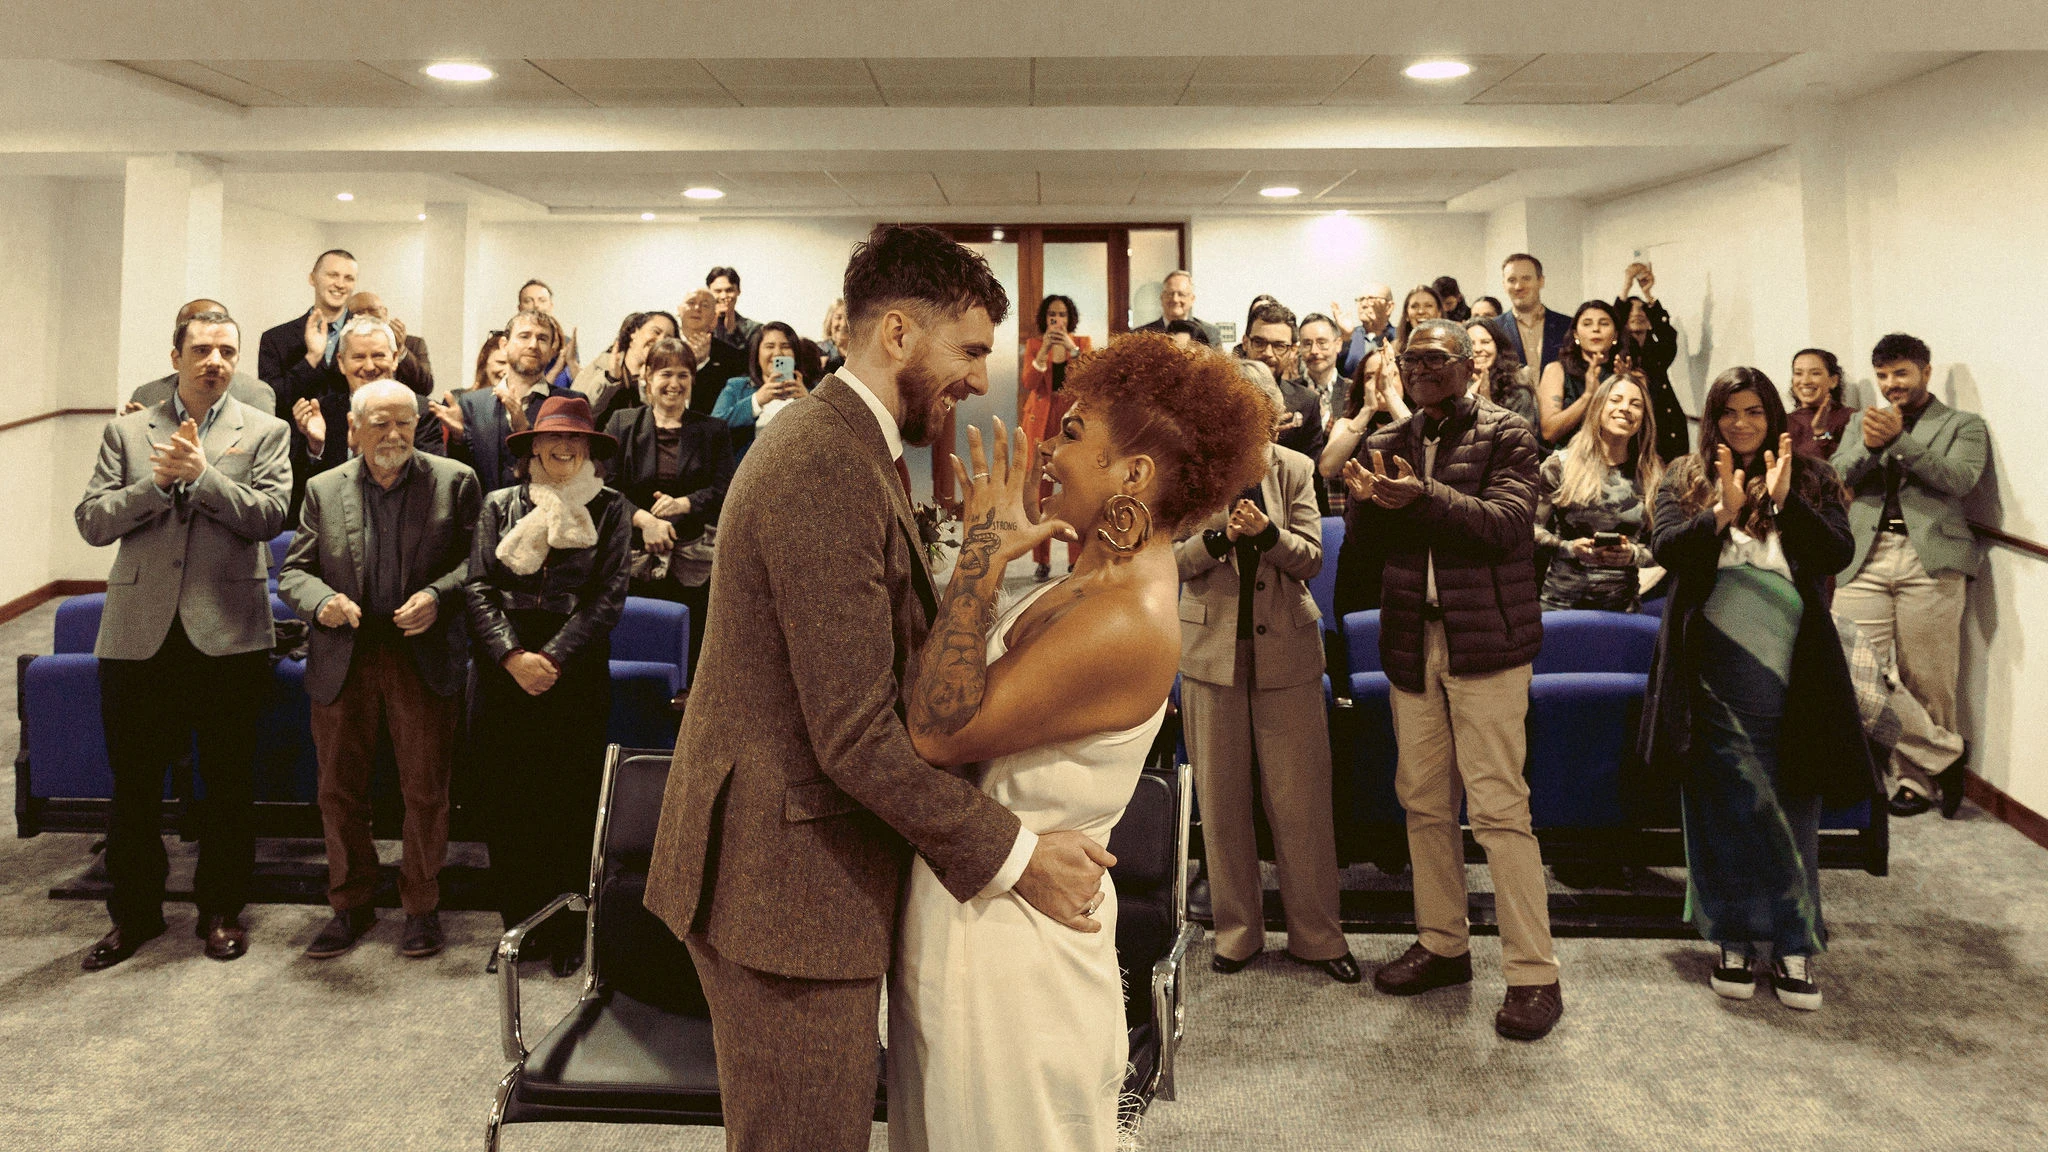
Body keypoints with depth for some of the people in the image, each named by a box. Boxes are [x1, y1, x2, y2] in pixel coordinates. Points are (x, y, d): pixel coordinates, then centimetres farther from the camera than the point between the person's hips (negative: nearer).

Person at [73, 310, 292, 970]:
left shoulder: (264, 432, 5)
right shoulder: (126, 432, 10)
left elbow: (268, 516, -8)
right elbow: (92, 522, 1)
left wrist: (201, 473, -16)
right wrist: (158, 480, -11)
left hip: (228, 634, -2)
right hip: (139, 634, 2)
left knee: (229, 785, 8)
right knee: (133, 783, 11)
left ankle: (221, 910, 23)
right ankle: (134, 913, 27)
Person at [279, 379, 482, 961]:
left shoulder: (454, 482, 1)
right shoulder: (324, 489, 8)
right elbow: (293, 570, 8)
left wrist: (437, 596, -19)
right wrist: (321, 601, -13)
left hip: (423, 657, -2)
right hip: (344, 659, 3)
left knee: (426, 792, 4)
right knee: (339, 792, 10)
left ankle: (421, 907, 21)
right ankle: (351, 905, 27)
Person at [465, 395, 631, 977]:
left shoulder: (610, 508, 5)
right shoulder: (500, 505, 10)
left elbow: (609, 594, -2)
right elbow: (479, 587, 3)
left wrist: (554, 657, -12)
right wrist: (513, 656, -11)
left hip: (577, 670, -2)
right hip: (505, 670, 2)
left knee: (572, 802, 1)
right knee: (507, 802, 4)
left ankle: (566, 931, 12)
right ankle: (519, 924, 17)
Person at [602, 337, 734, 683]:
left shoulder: (713, 430, 12)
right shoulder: (622, 424, 11)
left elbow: (723, 490, 3)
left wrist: (682, 504, -15)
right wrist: (644, 519, -13)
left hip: (694, 562, 0)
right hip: (634, 558, 0)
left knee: (692, 652, -4)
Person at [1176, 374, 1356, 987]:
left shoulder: (1293, 468, 4)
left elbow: (1312, 557, -1)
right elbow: (1170, 557, -3)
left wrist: (1266, 532, -19)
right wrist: (1220, 537, -20)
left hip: (1286, 649, 0)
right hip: (1212, 649, 0)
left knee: (1303, 799, 3)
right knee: (1221, 798, 7)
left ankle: (1318, 934, 17)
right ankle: (1237, 930, 22)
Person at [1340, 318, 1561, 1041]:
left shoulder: (1505, 435, -2)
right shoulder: (1388, 444, 13)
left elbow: (1508, 525, -16)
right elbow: (1363, 532, 5)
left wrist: (1422, 497, -27)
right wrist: (1370, 498, -17)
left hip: (1486, 640, -5)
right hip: (1412, 639, 5)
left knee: (1498, 805, -7)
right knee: (1423, 800, 10)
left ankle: (1534, 974, 2)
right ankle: (1442, 946, 24)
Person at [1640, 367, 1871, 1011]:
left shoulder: (1810, 480, 8)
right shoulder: (1685, 479, 7)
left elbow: (1838, 554, -5)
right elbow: (1664, 548, -7)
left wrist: (1784, 501, -17)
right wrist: (1721, 513, -21)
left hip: (1789, 672, 1)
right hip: (1715, 674, 0)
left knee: (1792, 808, 5)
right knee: (1723, 807, 6)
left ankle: (1794, 944, 17)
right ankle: (1734, 938, 18)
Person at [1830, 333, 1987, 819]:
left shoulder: (1964, 425, 11)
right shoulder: (1862, 421, 21)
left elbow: (1960, 479, -7)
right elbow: (1836, 478, 8)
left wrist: (1900, 439, -13)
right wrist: (1869, 446, -11)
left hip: (1930, 559, -3)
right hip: (1864, 557, 3)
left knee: (1926, 677, 0)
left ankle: (1919, 777, 15)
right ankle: (1944, 754, 8)